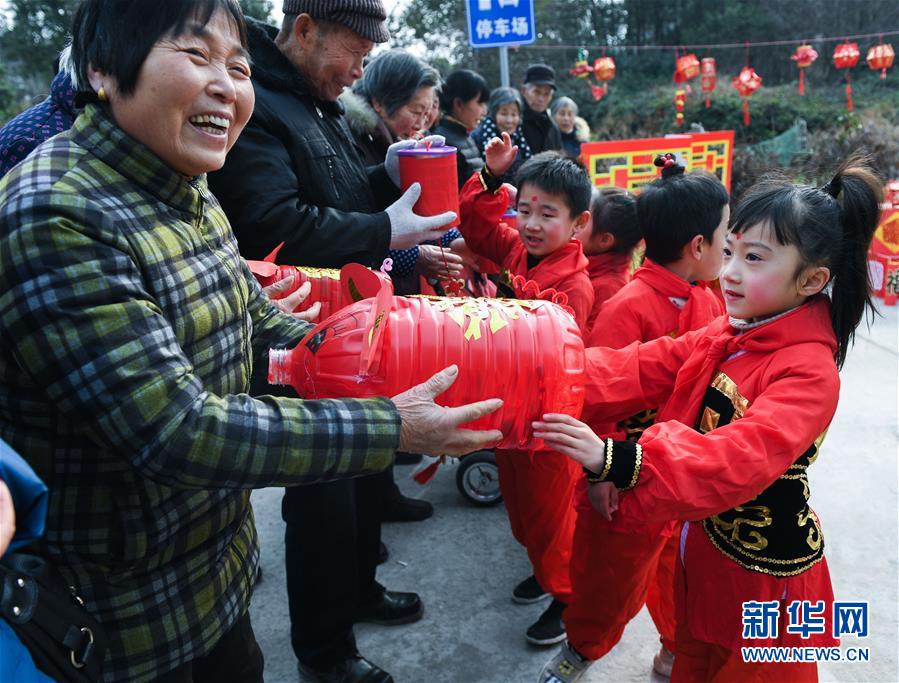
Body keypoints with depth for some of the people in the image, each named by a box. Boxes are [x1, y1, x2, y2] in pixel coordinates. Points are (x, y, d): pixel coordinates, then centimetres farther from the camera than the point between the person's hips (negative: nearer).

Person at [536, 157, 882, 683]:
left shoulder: (808, 371, -26)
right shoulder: (727, 337, -2)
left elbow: (740, 460, -39)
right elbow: (641, 368, -11)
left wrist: (616, 461, -51)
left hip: (765, 570, -6)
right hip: (705, 546, 7)